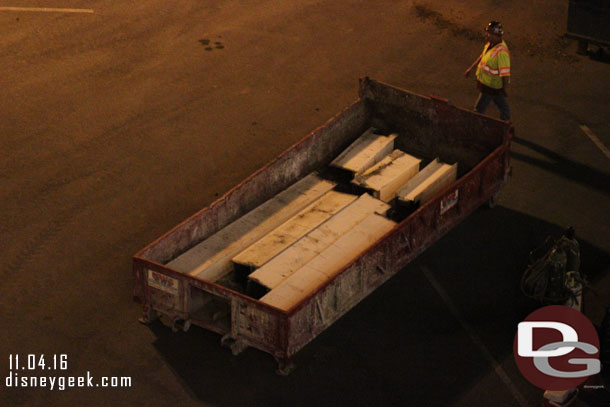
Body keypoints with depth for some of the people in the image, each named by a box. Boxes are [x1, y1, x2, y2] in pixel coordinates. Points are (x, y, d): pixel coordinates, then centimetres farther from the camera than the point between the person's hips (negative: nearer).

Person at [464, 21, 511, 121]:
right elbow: (482, 56, 14)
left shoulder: (501, 52, -34)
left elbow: (505, 74, -29)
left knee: (479, 109, 8)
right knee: (503, 106, 23)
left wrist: (505, 90, -23)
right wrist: (471, 68, 19)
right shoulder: (490, 43, -4)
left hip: (491, 86, -9)